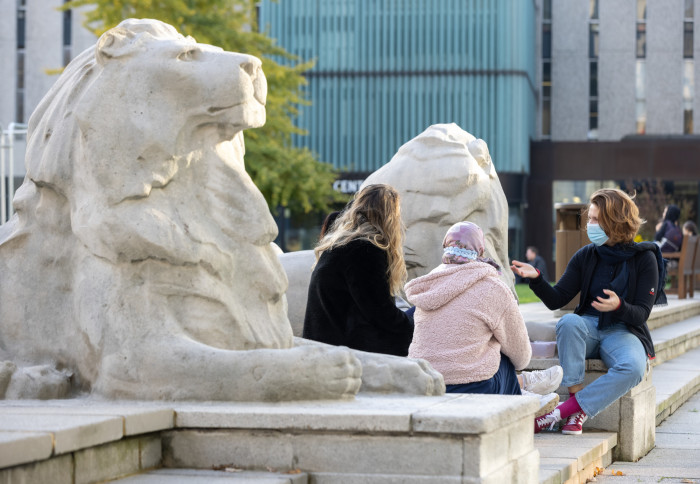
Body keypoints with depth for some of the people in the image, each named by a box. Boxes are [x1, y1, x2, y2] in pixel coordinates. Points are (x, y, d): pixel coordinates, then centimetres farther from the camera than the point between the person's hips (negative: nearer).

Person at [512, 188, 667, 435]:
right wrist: (536, 278, -19)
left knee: (633, 368, -36)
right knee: (568, 322, -35)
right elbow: (556, 300, 0)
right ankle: (577, 396, -33)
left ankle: (566, 410, -33)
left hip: (623, 332, -2)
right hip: (588, 327, 2)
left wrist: (619, 306, -30)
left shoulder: (644, 259, -3)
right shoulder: (585, 256, 4)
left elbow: (641, 313, -8)